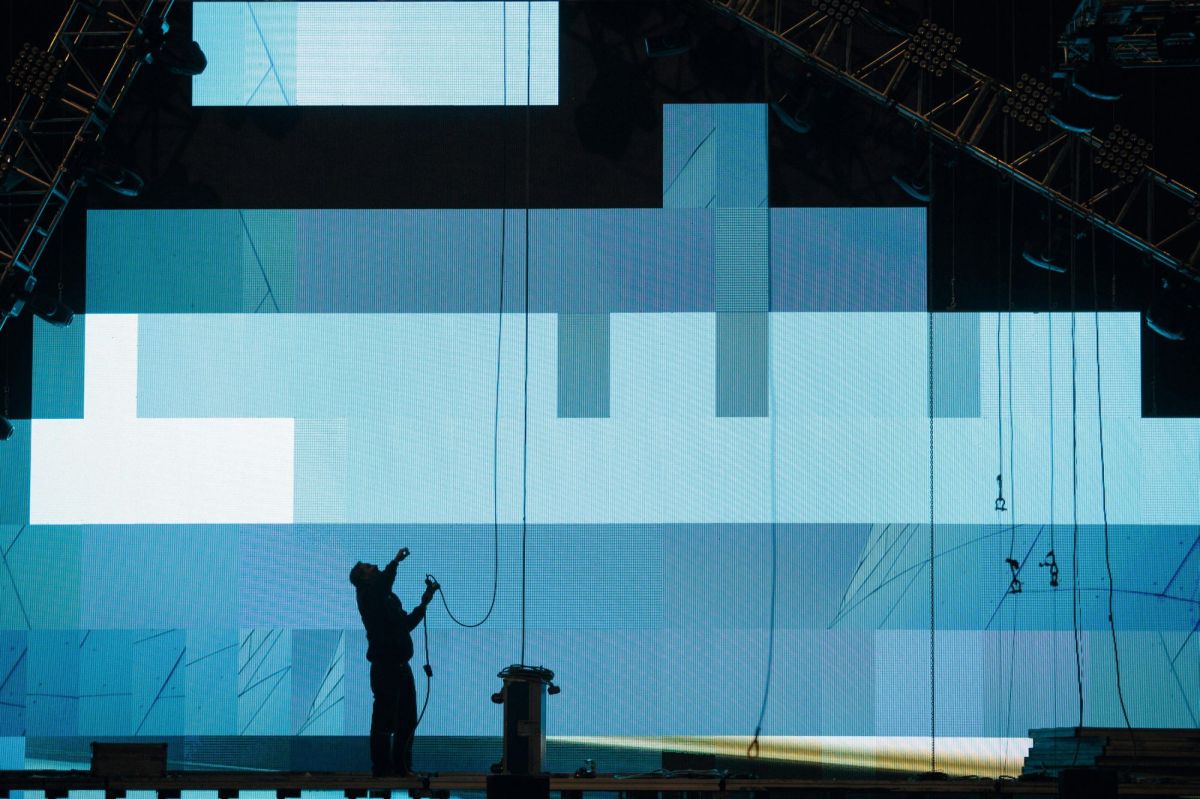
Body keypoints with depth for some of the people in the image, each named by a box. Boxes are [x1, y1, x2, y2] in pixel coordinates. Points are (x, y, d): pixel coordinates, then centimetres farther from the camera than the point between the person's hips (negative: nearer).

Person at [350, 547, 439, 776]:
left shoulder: (390, 598, 20)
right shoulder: (366, 595, -5)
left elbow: (407, 624, 29)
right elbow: (381, 583, -29)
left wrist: (424, 602, 24)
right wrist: (396, 561, -21)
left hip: (401, 667, 9)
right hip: (385, 667, -9)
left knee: (407, 721, 12)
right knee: (384, 719, -6)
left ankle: (402, 766, 19)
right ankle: (381, 767, -2)